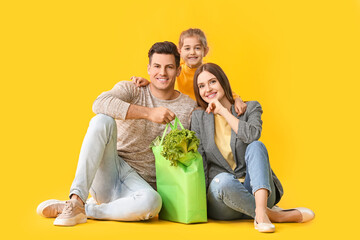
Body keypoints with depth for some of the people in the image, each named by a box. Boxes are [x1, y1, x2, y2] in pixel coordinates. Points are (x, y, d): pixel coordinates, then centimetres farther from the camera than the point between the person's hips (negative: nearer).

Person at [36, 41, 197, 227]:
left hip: (139, 182, 0)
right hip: (106, 174, 0)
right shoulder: (131, 90, 1)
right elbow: (100, 104, -22)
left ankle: (85, 209, -17)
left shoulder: (189, 108, 5)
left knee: (152, 202, -37)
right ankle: (77, 198, -30)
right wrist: (148, 113, -28)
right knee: (103, 120, -27)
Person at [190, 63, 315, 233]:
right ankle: (275, 215, -23)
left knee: (256, 146, -27)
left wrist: (223, 111, -11)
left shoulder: (250, 108, 5)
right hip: (219, 196, 0)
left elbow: (252, 135, -19)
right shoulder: (199, 117, 5)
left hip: (253, 189, 1)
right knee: (223, 180, -36)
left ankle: (261, 210, -44)